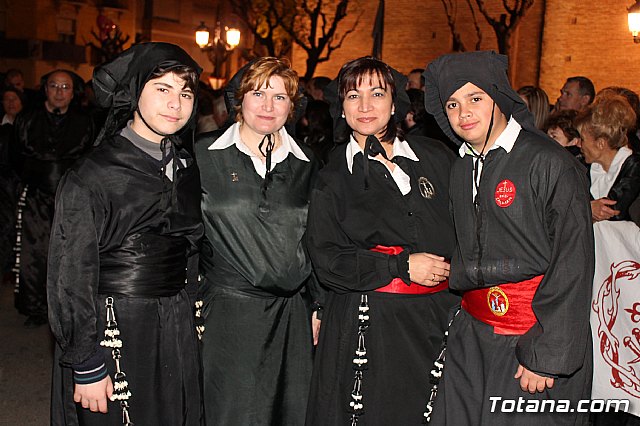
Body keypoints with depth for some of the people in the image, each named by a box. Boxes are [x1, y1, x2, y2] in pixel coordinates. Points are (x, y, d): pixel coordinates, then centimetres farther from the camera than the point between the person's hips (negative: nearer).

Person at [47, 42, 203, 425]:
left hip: (177, 330, 6)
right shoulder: (92, 176, -14)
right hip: (114, 331, -6)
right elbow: (70, 277, -13)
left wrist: (191, 316, 14)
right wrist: (86, 365, -13)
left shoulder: (185, 166, 6)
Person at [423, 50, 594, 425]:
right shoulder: (460, 169, 9)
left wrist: (546, 357, -16)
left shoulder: (551, 163, -11)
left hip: (536, 336, -5)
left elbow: (574, 265, -14)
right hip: (471, 337, 6)